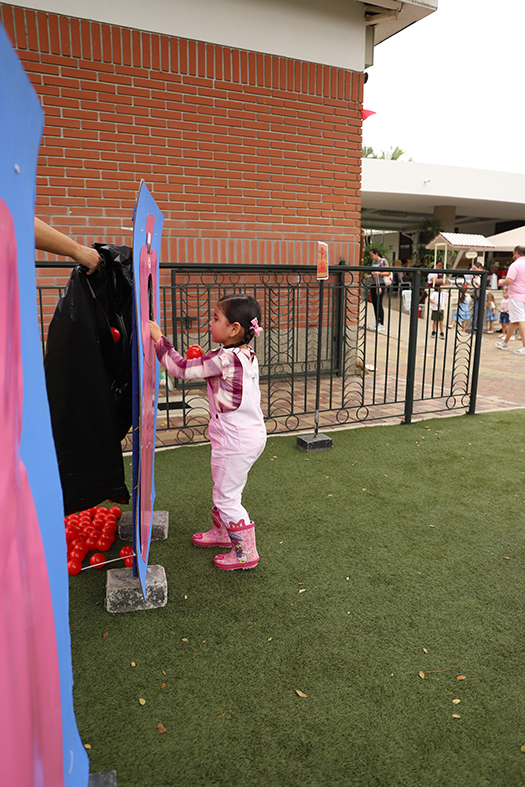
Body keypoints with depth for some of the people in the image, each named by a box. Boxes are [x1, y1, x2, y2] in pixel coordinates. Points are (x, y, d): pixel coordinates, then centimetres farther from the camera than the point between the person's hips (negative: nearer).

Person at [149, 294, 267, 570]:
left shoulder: (225, 358, -24)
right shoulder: (247, 355, 4)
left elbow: (182, 369, -20)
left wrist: (159, 339, -11)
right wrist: (203, 362, 5)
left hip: (235, 441, -10)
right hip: (250, 434, 10)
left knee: (226, 497, 4)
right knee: (224, 490, 26)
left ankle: (245, 553, 16)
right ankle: (222, 532, 45)